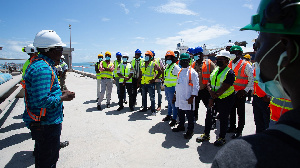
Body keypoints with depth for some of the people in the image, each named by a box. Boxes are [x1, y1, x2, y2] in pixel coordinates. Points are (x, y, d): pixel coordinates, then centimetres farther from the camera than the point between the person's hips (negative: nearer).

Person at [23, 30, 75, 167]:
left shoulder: (38, 64, 11)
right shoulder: (43, 69, -25)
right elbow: (41, 101, -32)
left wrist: (60, 92, 9)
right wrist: (63, 98, -17)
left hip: (43, 124, 11)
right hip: (47, 125, -11)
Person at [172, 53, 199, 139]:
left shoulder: (192, 72, -9)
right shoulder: (180, 72, 14)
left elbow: (196, 87, -11)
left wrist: (192, 97, -16)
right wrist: (175, 94, 16)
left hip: (187, 99, -7)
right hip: (179, 98, 7)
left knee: (189, 115, 3)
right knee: (180, 113, 18)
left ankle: (190, 130, 16)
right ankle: (181, 126, 36)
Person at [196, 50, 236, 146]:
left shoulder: (229, 73, -16)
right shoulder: (215, 70, 7)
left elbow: (223, 89, -22)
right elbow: (209, 83, 4)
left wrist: (214, 96, -17)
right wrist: (211, 90, -16)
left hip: (225, 99, -6)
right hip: (214, 97, 6)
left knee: (223, 118, 7)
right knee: (209, 115, 9)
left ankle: (222, 138, 25)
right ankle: (206, 135, 25)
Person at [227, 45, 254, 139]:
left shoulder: (246, 65, -10)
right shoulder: (229, 64, 7)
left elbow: (252, 79, -10)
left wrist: (245, 90, -16)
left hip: (240, 94, -6)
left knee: (240, 113, 6)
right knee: (232, 111, 17)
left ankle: (239, 131, 18)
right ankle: (232, 127, 33)